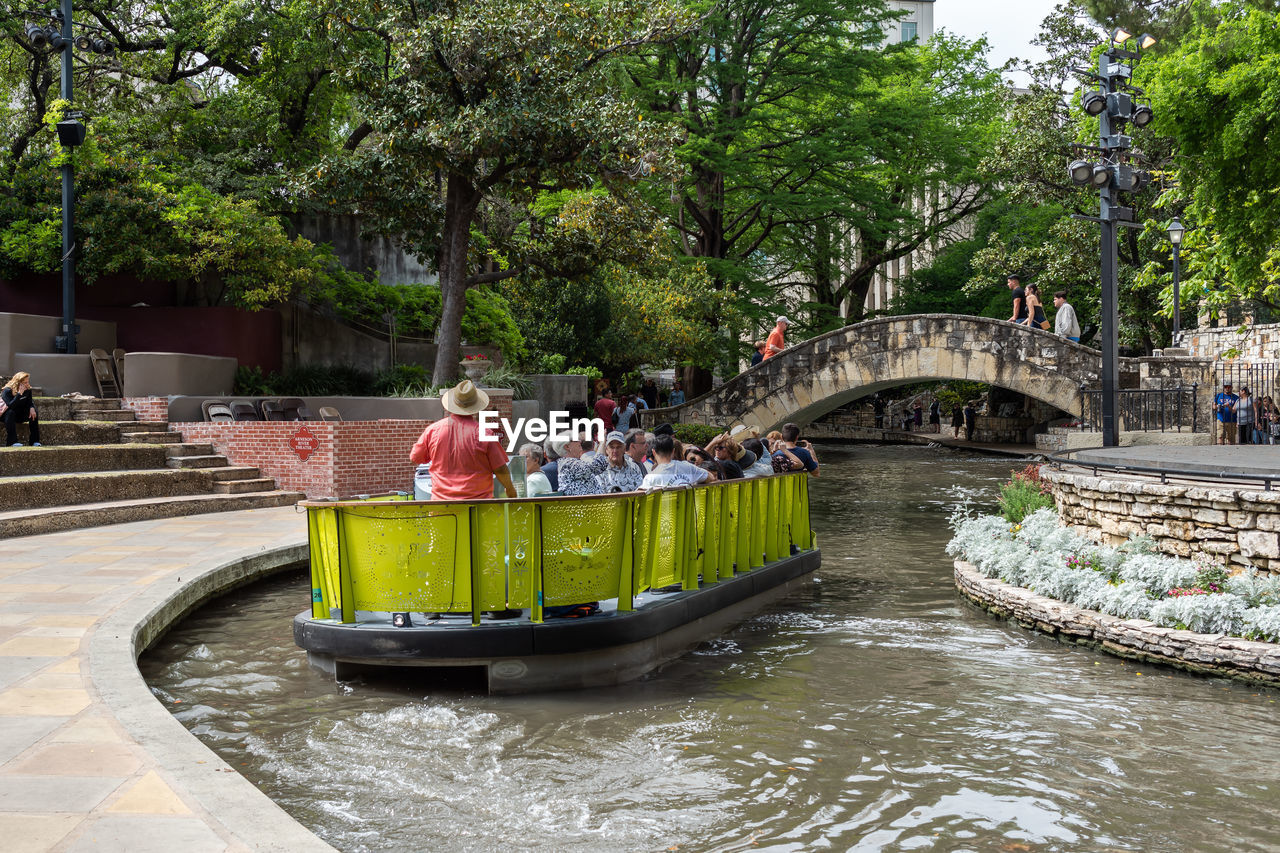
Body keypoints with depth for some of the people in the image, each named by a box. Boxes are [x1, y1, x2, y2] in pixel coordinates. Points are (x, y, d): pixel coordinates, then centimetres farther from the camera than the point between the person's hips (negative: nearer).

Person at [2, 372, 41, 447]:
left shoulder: (27, 390, -6)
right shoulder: (7, 391, -24)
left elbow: (30, 402, -2)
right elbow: (10, 405, -38)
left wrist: (31, 408, -27)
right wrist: (19, 393, -42)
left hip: (18, 415, 5)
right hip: (5, 415, -5)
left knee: (33, 413, -19)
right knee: (10, 412, -38)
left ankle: (35, 441, -21)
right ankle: (12, 442, -44)